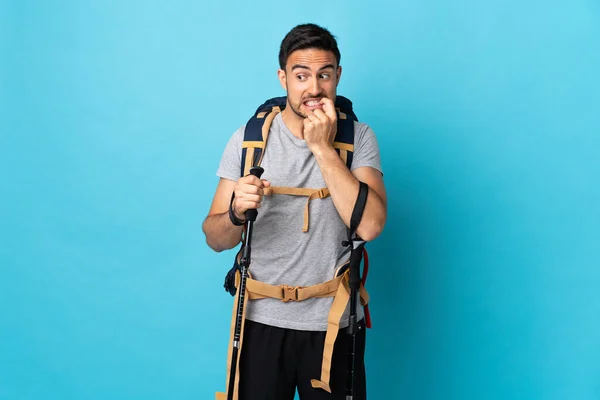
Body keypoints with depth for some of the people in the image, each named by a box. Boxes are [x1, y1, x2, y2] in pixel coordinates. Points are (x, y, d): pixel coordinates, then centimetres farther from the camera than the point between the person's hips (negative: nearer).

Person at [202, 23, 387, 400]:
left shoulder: (359, 137, -5)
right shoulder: (248, 138, -3)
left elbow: (370, 225, -20)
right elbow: (216, 239, -3)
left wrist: (323, 147, -20)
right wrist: (236, 211, -24)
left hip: (334, 322, 0)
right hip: (263, 320, 1)